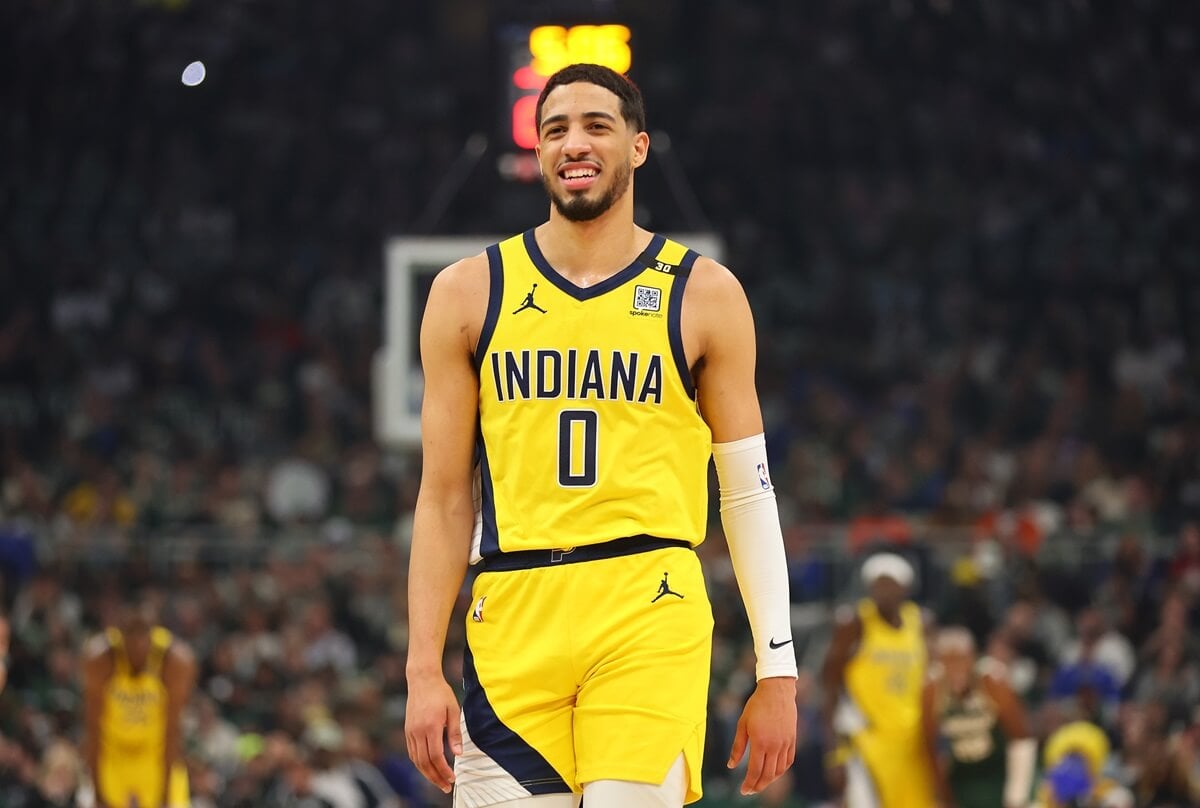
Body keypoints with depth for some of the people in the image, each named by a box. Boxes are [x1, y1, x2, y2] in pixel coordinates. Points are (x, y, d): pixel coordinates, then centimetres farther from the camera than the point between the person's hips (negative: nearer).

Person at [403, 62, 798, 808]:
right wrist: (425, 670, 3)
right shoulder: (470, 292, 9)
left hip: (649, 611, -2)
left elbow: (749, 491, 8)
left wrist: (778, 670, 3)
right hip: (513, 619, 2)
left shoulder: (704, 293, 6)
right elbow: (445, 497, 10)